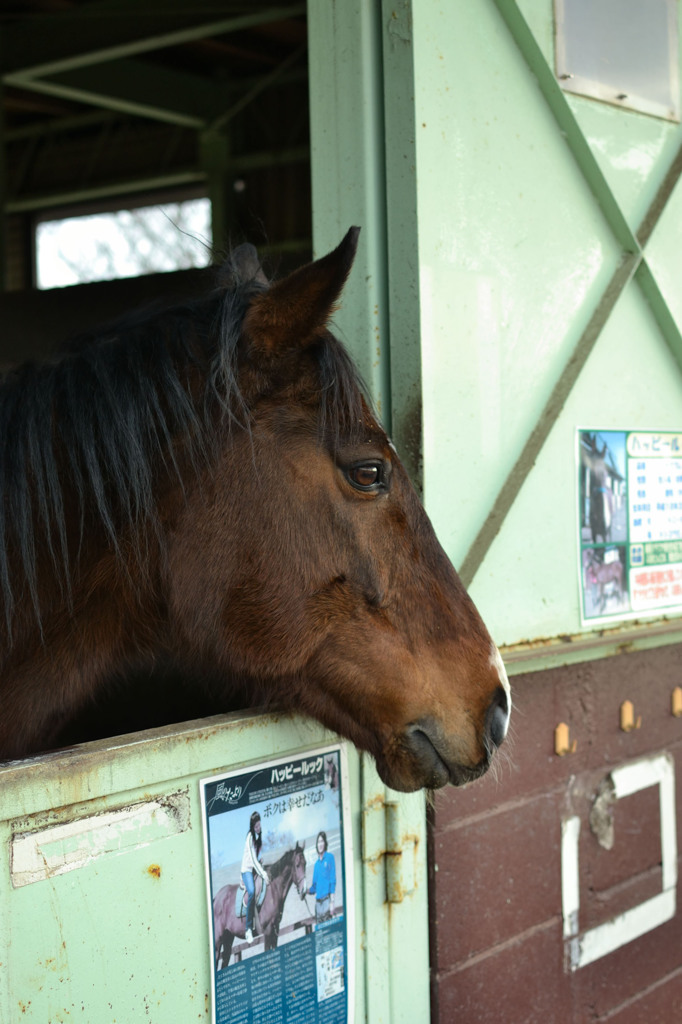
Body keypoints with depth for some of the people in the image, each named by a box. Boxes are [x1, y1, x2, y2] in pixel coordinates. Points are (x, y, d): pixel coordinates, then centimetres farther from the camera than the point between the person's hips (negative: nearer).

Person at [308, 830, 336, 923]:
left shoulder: (330, 857, 0)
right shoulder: (316, 863, 16)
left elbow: (333, 880, -6)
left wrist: (332, 901, -11)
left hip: (326, 899, -6)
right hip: (318, 901, 6)